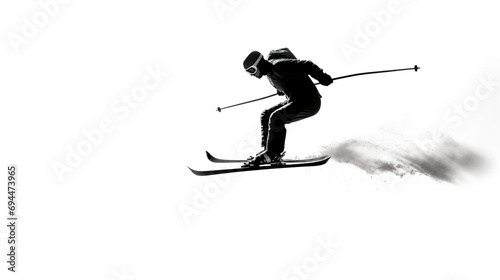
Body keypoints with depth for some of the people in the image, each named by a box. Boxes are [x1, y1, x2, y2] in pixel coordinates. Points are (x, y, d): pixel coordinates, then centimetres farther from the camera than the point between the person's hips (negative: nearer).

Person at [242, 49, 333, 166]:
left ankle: (272, 155, -17)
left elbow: (306, 65, -26)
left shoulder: (278, 66, -22)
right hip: (295, 100, 10)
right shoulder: (269, 70, 7)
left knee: (275, 118, -24)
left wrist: (323, 78, -29)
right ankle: (268, 150, 3)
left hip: (309, 102, -10)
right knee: (265, 116, 5)